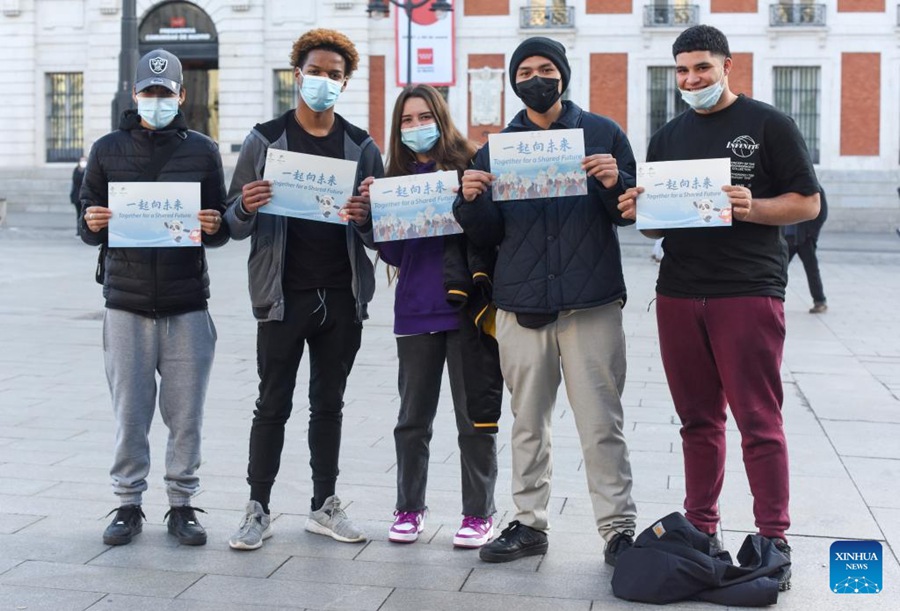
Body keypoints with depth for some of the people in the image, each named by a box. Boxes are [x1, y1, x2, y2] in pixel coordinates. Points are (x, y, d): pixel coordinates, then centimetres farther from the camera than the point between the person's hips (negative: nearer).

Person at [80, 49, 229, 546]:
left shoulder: (202, 150, 7)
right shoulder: (108, 150, 8)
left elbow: (219, 230, 9)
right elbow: (89, 228, 10)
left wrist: (214, 226, -13)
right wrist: (93, 224, -12)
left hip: (187, 303, 0)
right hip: (126, 301, 0)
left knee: (185, 412, 3)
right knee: (129, 411, 4)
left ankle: (181, 505, 16)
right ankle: (128, 505, 17)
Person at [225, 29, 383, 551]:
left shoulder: (362, 148, 7)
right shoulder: (265, 141, 1)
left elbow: (382, 231, 8)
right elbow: (235, 225, 2)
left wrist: (365, 218, -15)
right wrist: (247, 208, -21)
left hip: (342, 297, 2)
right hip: (285, 296, -2)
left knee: (329, 404, 12)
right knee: (274, 404, 3)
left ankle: (325, 505, 22)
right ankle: (258, 509, 13)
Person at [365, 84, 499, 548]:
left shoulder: (470, 163, -1)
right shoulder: (396, 177, 10)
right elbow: (394, 254, 8)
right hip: (415, 312, 4)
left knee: (474, 416, 4)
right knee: (413, 417, 11)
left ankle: (479, 513, 16)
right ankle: (409, 509, 25)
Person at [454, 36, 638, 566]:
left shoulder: (603, 133, 5)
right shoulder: (497, 147, 11)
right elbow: (488, 235, 11)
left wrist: (616, 182, -17)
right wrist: (472, 200, -9)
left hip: (592, 303, -3)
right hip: (522, 304, 3)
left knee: (602, 424, -1)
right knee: (528, 423, 11)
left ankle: (619, 527, 8)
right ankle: (530, 523, 22)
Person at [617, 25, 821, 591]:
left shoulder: (769, 124, 1)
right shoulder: (668, 137, 16)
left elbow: (808, 203, -2)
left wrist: (752, 208, -19)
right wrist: (639, 212, -3)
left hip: (749, 292, -5)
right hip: (679, 293, 5)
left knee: (759, 421, -4)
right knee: (698, 419, 10)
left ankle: (774, 540, 4)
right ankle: (701, 529, 19)